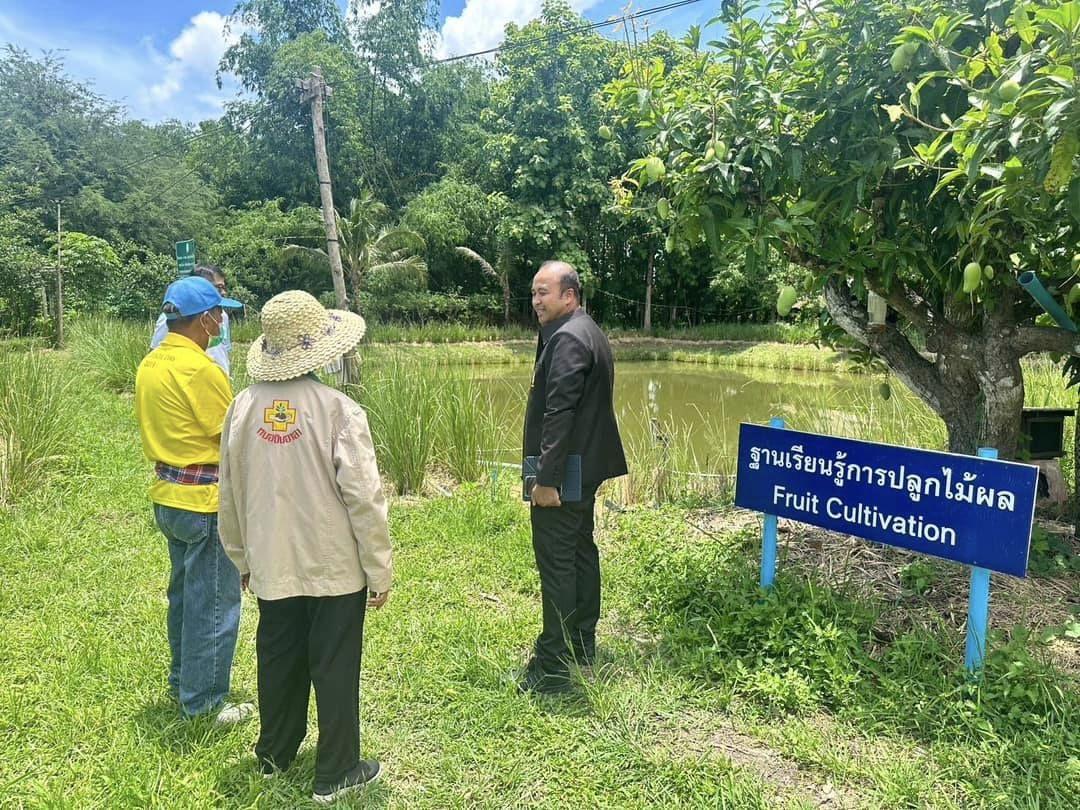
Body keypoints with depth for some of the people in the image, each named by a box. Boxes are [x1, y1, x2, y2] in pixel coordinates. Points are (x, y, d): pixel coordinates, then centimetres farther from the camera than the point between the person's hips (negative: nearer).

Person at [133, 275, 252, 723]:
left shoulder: (149, 364, 6)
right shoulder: (199, 368, -21)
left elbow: (152, 429, 13)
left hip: (167, 495, 9)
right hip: (206, 501, -9)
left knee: (184, 593, 23)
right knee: (215, 602, 4)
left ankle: (182, 681, 38)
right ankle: (204, 702, 15)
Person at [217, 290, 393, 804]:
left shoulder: (244, 407, -4)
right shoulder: (337, 409, -18)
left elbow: (230, 491, 5)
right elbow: (363, 496, -18)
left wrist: (241, 557, 19)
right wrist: (379, 570, -7)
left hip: (272, 565, 5)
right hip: (335, 568, -4)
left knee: (278, 661, 22)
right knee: (335, 669, 11)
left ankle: (274, 753, 42)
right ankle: (335, 773, 25)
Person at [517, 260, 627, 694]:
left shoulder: (566, 339, -18)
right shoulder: (589, 332, 14)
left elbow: (560, 414, -24)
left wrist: (546, 478, -23)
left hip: (563, 472, -11)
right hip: (586, 467, 11)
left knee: (556, 565, -4)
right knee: (581, 553, 18)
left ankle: (554, 667, 5)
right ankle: (582, 647, 32)